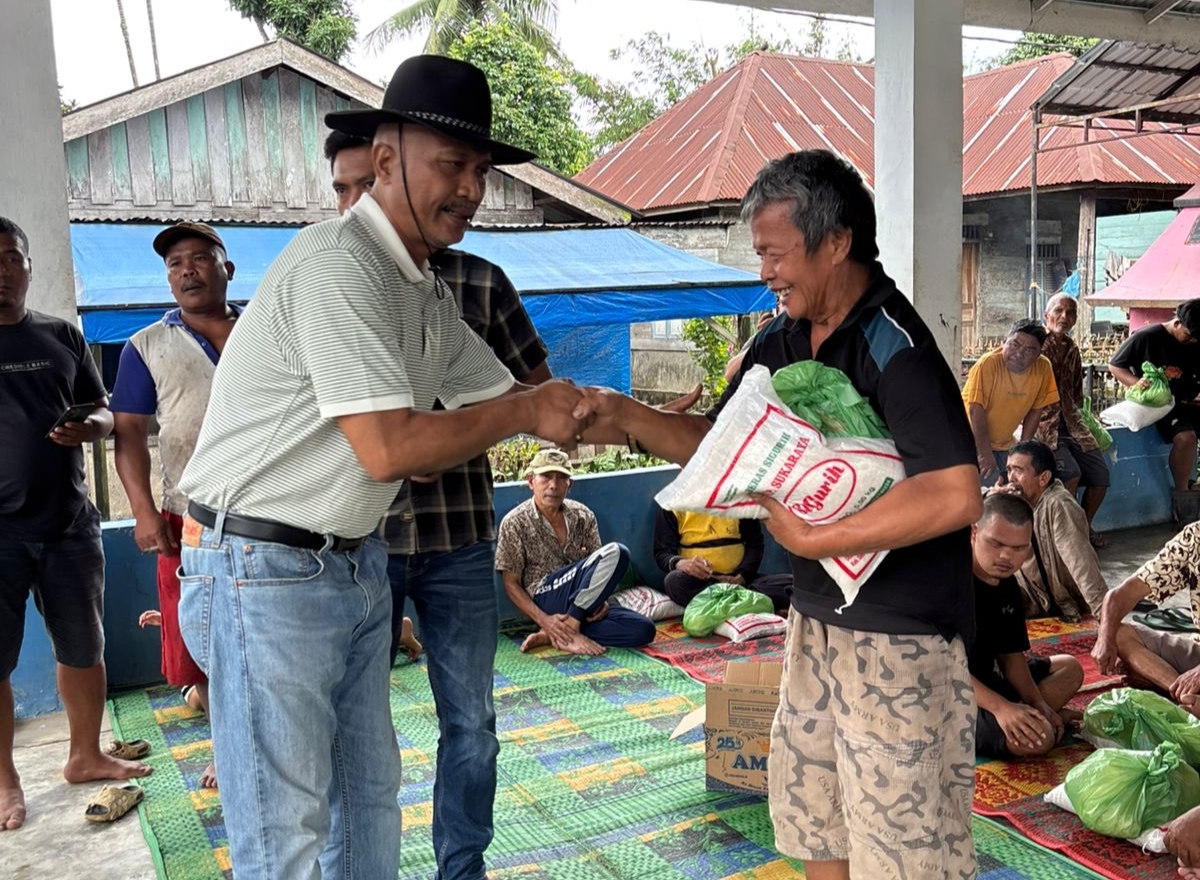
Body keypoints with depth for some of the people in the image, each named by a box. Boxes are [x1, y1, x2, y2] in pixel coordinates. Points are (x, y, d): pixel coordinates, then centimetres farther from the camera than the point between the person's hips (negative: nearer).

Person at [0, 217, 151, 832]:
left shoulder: (61, 336, 9)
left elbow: (102, 408, 13)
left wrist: (91, 427, -10)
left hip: (69, 523, 3)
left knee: (83, 648, 12)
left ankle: (85, 755, 29)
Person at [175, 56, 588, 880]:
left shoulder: (429, 292, 10)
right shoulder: (338, 263, -20)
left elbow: (498, 394, 15)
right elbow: (387, 449, -25)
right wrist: (525, 414, -13)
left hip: (355, 563, 9)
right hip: (267, 572, -9)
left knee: (369, 793, 19)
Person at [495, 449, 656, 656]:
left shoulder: (583, 516, 9)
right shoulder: (514, 523, -4)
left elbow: (599, 566, 13)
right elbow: (511, 585, -4)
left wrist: (600, 598, -9)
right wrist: (543, 619, -18)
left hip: (580, 601, 6)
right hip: (546, 599, -6)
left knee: (643, 629, -19)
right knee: (616, 552, -24)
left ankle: (555, 635, -16)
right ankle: (570, 630, -21)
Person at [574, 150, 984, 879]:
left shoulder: (893, 346, -21)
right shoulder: (782, 344, 4)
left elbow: (956, 495, -31)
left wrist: (815, 540, -27)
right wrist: (628, 420, -6)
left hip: (900, 635, -8)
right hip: (818, 617, 8)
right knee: (813, 818, 21)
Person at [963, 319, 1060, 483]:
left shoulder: (1043, 368, -11)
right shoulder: (988, 363, -24)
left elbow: (1035, 411, 0)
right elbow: (976, 410, -23)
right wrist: (984, 453, -22)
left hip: (1005, 444, 5)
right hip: (974, 439, -5)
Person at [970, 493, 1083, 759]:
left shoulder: (1006, 584, 4)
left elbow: (1010, 654, 9)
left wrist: (1037, 702, -6)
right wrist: (1000, 707, -33)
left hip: (988, 680, 10)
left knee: (1069, 668, 22)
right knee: (1038, 737, -29)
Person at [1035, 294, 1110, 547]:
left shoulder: (1072, 350, 14)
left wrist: (1076, 417, 13)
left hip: (1069, 423, 7)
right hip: (1042, 424, -7)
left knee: (1100, 473, -2)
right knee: (1071, 473, -24)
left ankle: (1084, 526, 19)